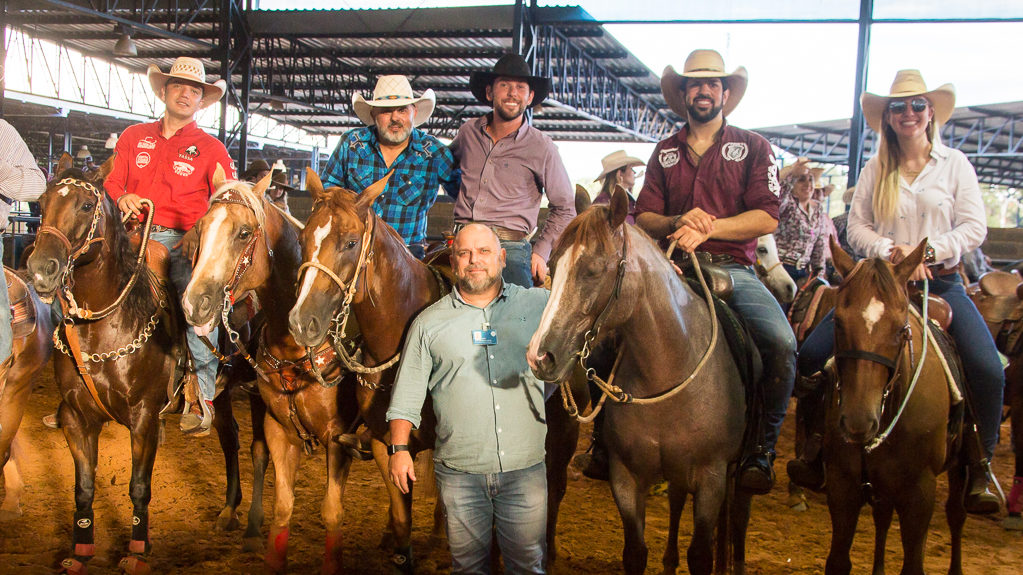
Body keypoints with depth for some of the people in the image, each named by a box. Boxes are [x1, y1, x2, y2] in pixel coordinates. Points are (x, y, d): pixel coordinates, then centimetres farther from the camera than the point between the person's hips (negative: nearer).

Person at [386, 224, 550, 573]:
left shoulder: (538, 304, 4)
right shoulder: (430, 322, 4)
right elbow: (407, 393, 6)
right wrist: (399, 448, -2)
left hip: (525, 468, 0)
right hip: (459, 472, 0)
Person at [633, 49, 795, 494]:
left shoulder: (753, 147, 12)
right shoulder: (665, 152, 20)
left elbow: (767, 218, 0)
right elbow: (644, 219, 14)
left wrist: (707, 228, -11)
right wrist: (678, 221, -8)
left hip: (732, 268, -2)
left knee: (781, 342, -28)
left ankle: (761, 446, -9)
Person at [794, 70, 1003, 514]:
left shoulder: (955, 164, 6)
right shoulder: (876, 170, 9)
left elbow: (974, 227, -1)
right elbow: (857, 227, 3)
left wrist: (926, 251, -14)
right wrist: (891, 252, -15)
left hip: (940, 279, -1)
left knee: (988, 369, -23)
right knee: (810, 354, -14)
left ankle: (980, 467, -3)